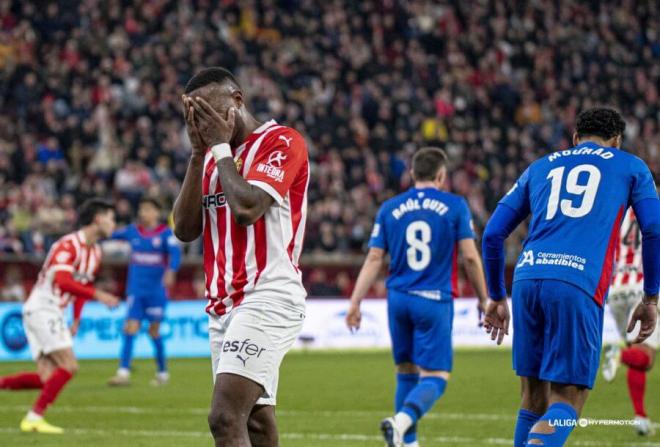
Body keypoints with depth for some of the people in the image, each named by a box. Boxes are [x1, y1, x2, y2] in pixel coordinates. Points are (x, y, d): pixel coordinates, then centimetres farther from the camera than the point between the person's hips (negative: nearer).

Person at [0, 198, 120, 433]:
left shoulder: (95, 252, 14)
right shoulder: (69, 244, -15)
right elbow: (62, 281, -28)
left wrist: (76, 320, 15)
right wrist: (98, 295, -30)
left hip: (54, 315, 9)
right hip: (41, 310, -9)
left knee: (48, 379, -2)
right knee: (69, 366, -17)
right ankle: (35, 417, -12)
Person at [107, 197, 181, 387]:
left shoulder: (166, 233, -7)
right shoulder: (132, 231, 5)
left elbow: (175, 253, -21)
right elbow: (112, 234, 19)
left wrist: (170, 271, -38)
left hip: (156, 290, -3)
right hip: (135, 290, 3)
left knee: (154, 330, 5)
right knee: (130, 327, -8)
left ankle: (163, 372, 22)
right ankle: (123, 372, -10)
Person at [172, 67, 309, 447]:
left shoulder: (282, 142, -4)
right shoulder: (214, 156, 20)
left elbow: (247, 208, -19)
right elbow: (185, 229, 10)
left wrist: (220, 146, -6)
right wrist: (199, 152, 4)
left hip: (267, 298, -8)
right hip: (224, 303, 8)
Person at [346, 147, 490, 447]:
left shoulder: (389, 209, 7)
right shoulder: (455, 206, 0)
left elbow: (374, 259, 3)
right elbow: (470, 256, -3)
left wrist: (355, 303, 5)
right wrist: (483, 299, 7)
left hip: (398, 299, 4)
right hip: (435, 300, -4)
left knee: (406, 373, 16)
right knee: (435, 377, -4)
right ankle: (401, 421, -30)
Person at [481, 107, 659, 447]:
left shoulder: (540, 167, 27)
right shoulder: (630, 167, 19)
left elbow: (492, 234, 23)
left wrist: (497, 298, 30)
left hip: (527, 279, 4)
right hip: (579, 286, -4)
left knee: (534, 397, 13)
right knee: (566, 402, -3)